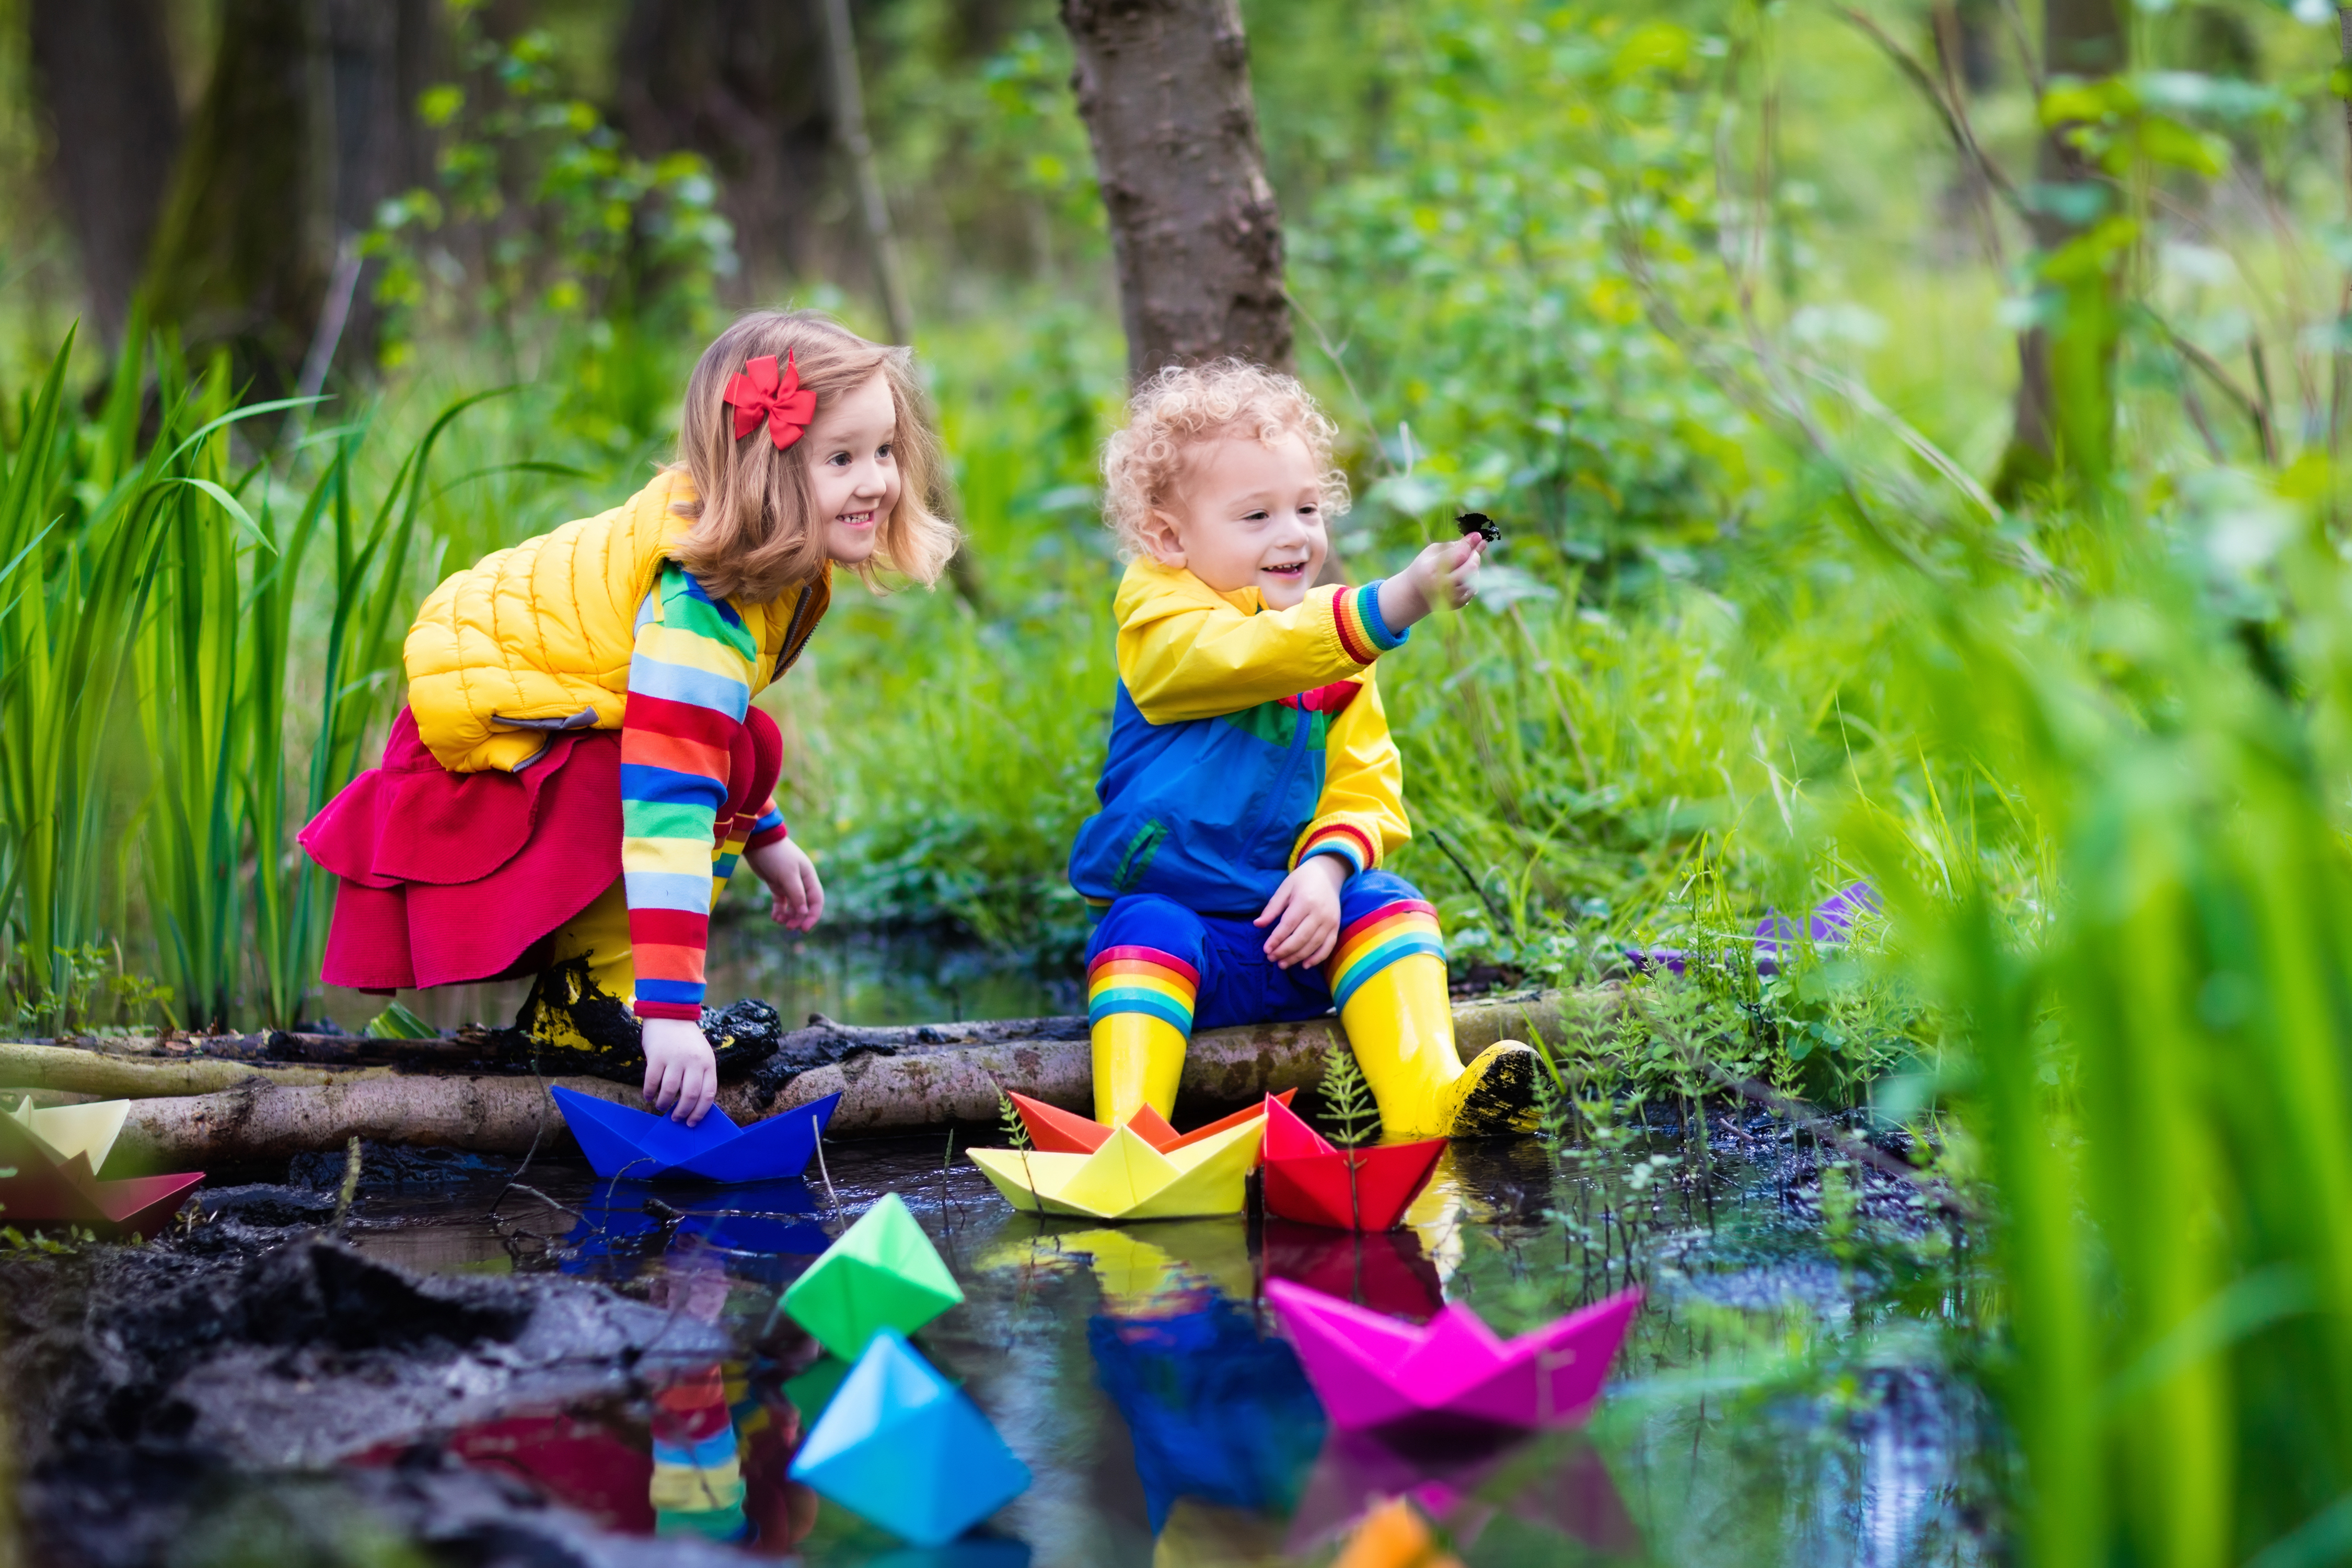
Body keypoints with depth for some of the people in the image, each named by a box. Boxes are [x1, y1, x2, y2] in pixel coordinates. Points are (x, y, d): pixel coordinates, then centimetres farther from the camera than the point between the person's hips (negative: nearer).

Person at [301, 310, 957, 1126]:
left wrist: (763, 837, 26)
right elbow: (669, 792, -38)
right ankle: (582, 997, -13)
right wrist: (670, 1009, -42)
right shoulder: (699, 600, -31)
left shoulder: (782, 560, -1)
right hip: (473, 728, -10)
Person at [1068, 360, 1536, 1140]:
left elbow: (1367, 790, 5)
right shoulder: (1160, 618, -8)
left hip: (1299, 932, 4)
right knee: (1144, 931, -33)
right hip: (1177, 914, -4)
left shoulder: (1339, 646, 10)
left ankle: (1430, 1097, -36)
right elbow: (1250, 654, -30)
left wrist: (1328, 866, -19)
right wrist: (1397, 601, -43)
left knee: (1384, 903, -21)